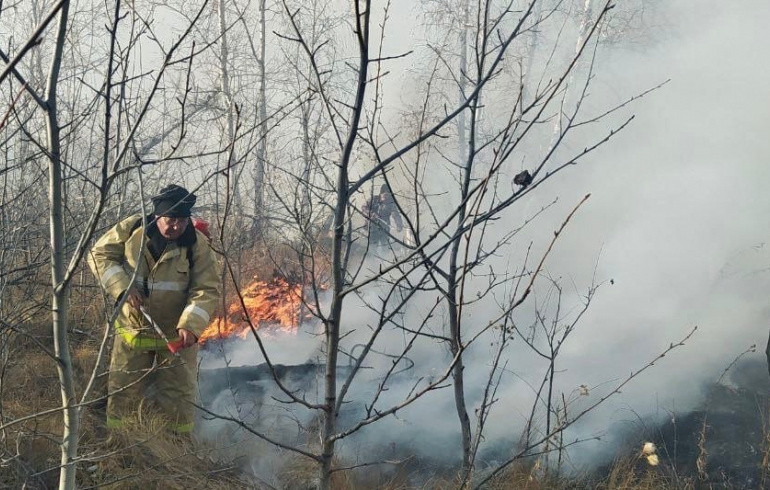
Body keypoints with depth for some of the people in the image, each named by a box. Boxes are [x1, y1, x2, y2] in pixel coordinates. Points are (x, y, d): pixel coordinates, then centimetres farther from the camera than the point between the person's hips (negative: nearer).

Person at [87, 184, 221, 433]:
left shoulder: (197, 244, -12)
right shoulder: (131, 229, -8)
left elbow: (207, 290, -13)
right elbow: (99, 254, 1)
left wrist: (191, 325, -29)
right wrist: (122, 287, -15)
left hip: (176, 335, -1)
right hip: (132, 328, 1)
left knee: (178, 398, 3)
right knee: (123, 394, 6)